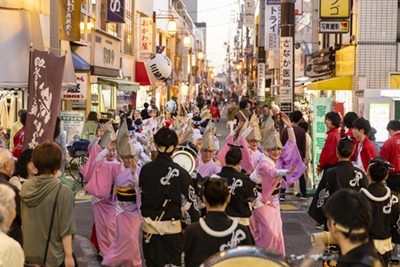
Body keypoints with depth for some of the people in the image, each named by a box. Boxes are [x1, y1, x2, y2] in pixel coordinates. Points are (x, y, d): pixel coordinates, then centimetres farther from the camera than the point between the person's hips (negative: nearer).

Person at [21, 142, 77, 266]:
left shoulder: (25, 187, -1)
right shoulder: (63, 192, -18)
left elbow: (22, 221, 10)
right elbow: (66, 229, -16)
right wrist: (68, 256, -9)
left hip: (29, 255, 6)